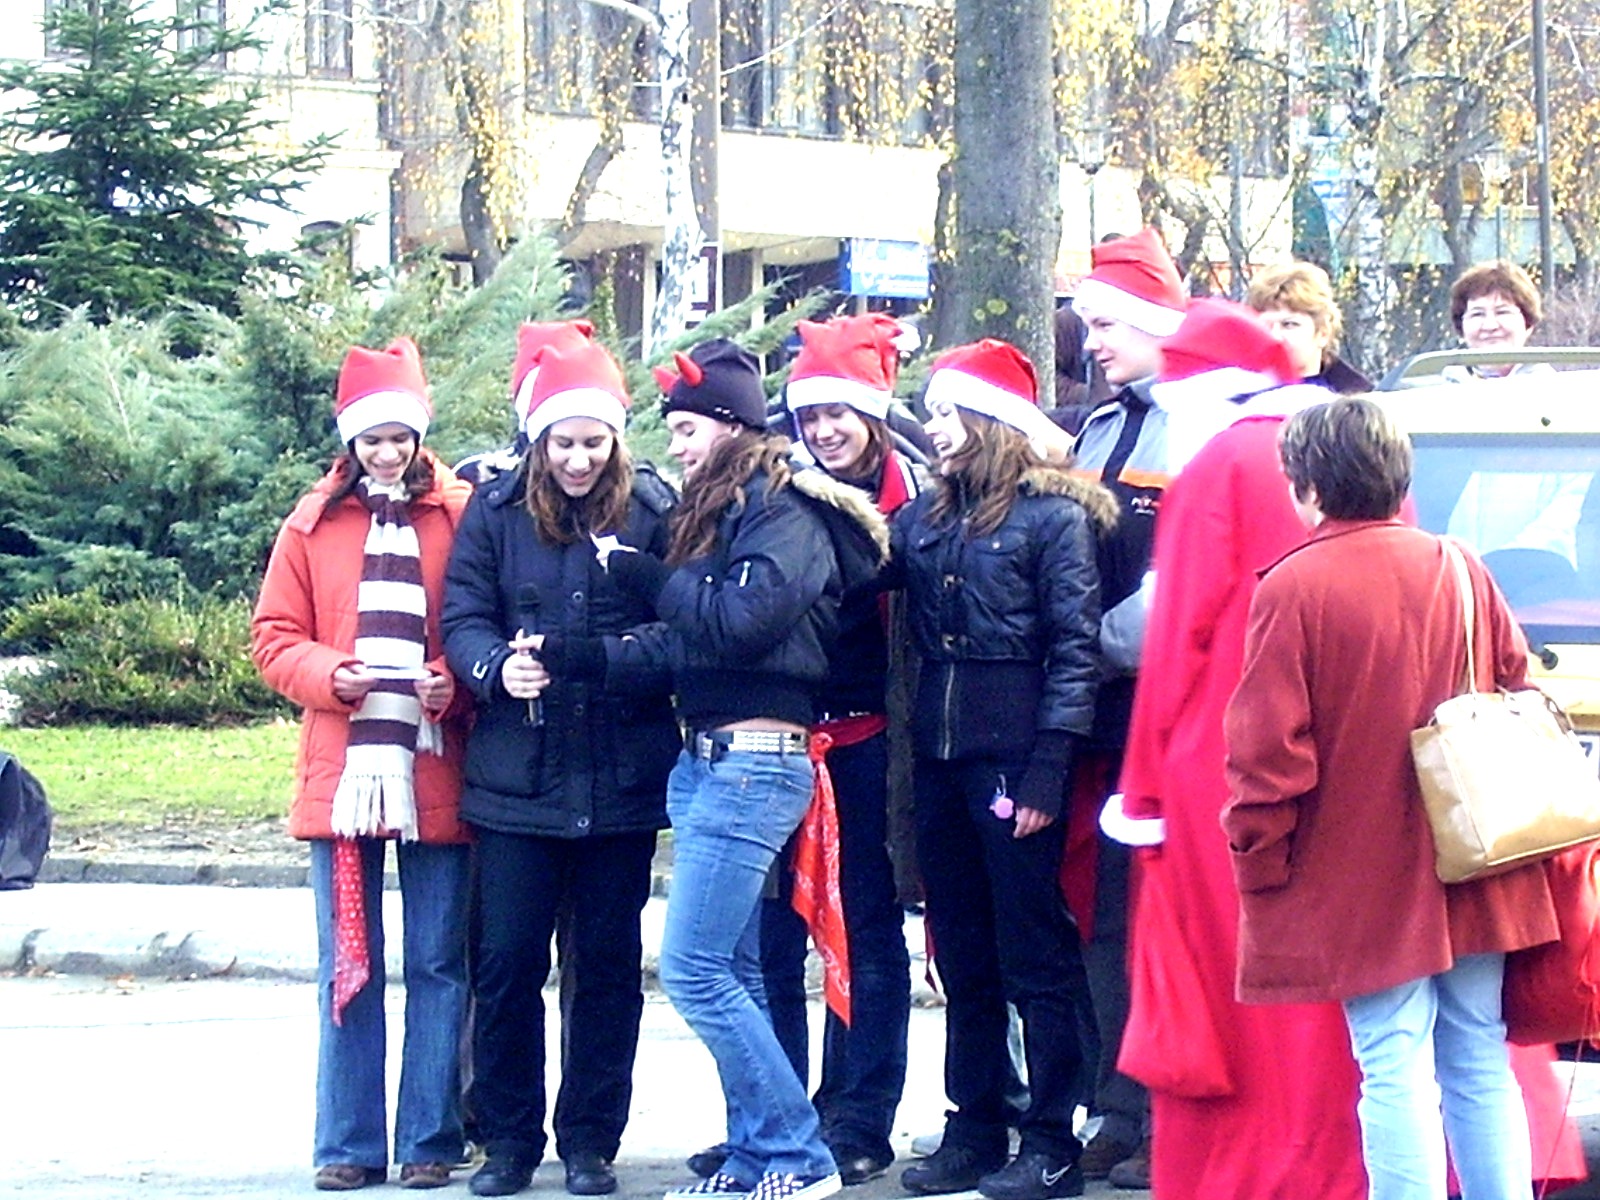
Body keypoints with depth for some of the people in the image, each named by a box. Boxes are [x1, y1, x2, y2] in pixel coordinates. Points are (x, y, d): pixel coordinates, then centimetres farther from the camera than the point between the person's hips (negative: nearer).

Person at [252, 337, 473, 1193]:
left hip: (435, 769, -2)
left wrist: (458, 683, -15)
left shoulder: (462, 516, 3)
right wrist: (327, 674, -11)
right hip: (342, 770, 2)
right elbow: (274, 638, 7)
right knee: (347, 968, 6)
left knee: (437, 965, 3)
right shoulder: (313, 526, 7)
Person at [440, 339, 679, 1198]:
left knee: (606, 965, 7)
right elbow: (462, 617, -2)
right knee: (506, 963, 2)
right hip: (516, 775, 1)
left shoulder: (653, 511, -1)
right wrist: (498, 668, -22)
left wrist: (597, 661, -20)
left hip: (620, 780, -1)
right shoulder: (495, 512, 2)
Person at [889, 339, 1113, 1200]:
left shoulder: (1053, 515, -6)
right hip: (940, 763, 6)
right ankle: (973, 1131, 19)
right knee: (962, 959, 12)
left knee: (1036, 961, -1)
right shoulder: (926, 517, 14)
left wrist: (1046, 771, -16)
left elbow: (1077, 649, -10)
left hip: (1014, 760, -6)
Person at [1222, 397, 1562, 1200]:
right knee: (1480, 1059, 11)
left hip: (1362, 881, -5)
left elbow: (1268, 748, -12)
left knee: (1395, 1066, -4)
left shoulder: (1293, 589, -12)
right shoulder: (1461, 571, 4)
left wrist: (1259, 857, -2)